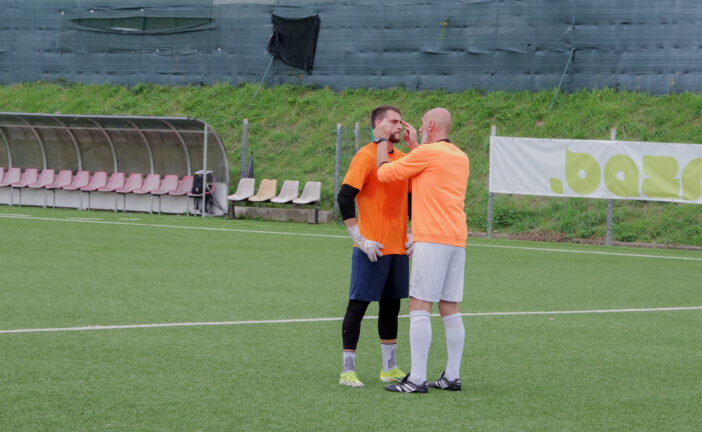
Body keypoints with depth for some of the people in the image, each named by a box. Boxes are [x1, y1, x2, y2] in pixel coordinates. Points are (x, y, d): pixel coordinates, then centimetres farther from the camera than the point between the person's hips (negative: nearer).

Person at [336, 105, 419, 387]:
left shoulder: (402, 158, 12)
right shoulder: (366, 156, -10)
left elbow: (411, 197, 23)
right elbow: (344, 197, -16)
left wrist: (411, 234, 12)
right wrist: (360, 240, -17)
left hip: (398, 248, 7)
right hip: (372, 248, -7)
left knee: (391, 306, 12)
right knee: (358, 305, -3)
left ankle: (389, 369, 20)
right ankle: (347, 371, 0)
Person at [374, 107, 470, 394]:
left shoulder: (427, 153, -8)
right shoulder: (460, 158, 16)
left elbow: (384, 173, 1)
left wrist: (382, 141, 15)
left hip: (432, 239, -8)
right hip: (457, 239, 8)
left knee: (419, 307, -8)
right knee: (450, 309, 10)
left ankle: (417, 379, -13)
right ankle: (452, 376, 10)